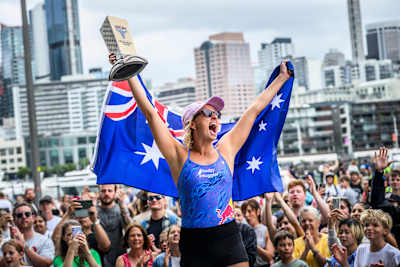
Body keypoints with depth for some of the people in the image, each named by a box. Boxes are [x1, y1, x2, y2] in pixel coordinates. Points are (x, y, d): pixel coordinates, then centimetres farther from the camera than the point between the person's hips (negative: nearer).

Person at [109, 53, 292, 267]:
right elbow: (149, 112, -4)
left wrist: (282, 77, 22)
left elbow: (256, 108, 14)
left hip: (229, 240, 3)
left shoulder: (225, 150, 8)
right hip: (194, 244, -2)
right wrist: (130, 74, -6)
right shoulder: (179, 156, 0)